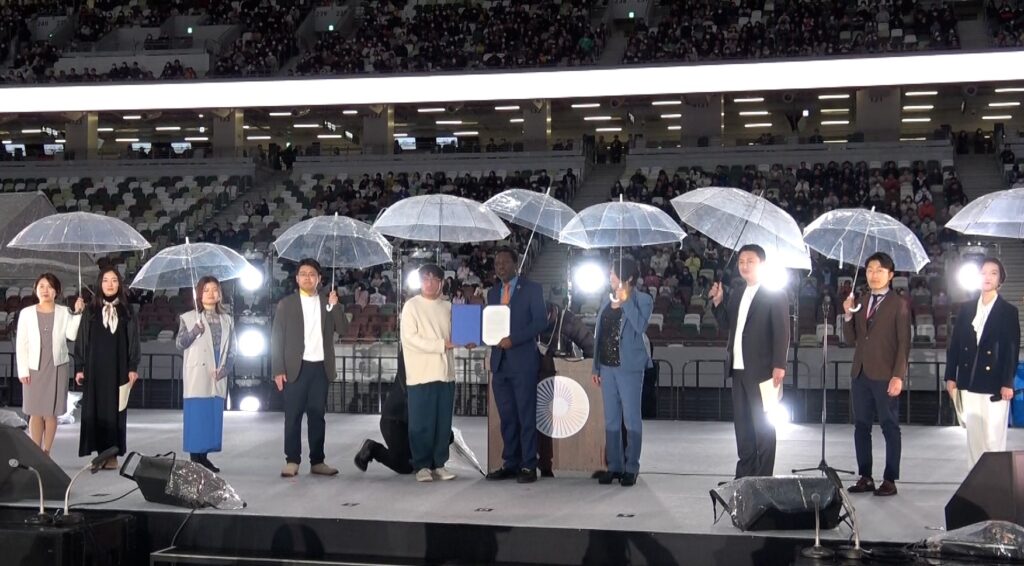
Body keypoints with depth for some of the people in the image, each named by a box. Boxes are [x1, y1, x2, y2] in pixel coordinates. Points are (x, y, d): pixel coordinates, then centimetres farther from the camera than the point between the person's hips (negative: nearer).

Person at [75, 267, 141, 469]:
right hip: (95, 367, 1)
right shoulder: (91, 310, 5)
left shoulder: (127, 311, 6)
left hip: (118, 367, 0)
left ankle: (112, 454, 3)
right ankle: (100, 453, 3)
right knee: (95, 410, -1)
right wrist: (79, 367, -2)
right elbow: (81, 340, 5)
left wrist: (133, 367, -4)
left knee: (115, 410, 0)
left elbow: (133, 340, 4)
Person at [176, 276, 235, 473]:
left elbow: (231, 350, 12)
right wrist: (195, 331, -24)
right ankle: (195, 458, -3)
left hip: (218, 378, 4)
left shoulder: (227, 320, 14)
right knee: (196, 416, -7)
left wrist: (225, 369, -5)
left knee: (213, 417, 3)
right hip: (196, 378, -4)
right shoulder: (189, 318, 4)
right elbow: (180, 344, -6)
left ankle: (203, 457, 9)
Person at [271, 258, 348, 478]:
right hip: (296, 368, -2)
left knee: (317, 415, 6)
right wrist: (278, 370, -7)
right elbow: (277, 339, 1)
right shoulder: (286, 304, 4)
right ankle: (292, 461, 4)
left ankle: (317, 461, 10)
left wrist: (334, 306, -11)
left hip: (320, 367, 2)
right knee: (293, 415, -1)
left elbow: (343, 330, 1)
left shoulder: (328, 304, 11)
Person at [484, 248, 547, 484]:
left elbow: (541, 321, -8)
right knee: (506, 417, 8)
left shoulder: (532, 289, 0)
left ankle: (528, 466, 1)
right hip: (499, 361, 5)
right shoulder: (493, 293, 16)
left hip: (523, 361, -5)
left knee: (526, 416, -3)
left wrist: (513, 339, -17)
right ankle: (510, 463, 13)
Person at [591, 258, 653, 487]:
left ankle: (631, 468, 6)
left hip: (629, 367, -6)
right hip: (607, 366, 6)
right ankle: (614, 466, 15)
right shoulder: (607, 301, 13)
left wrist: (626, 301, -18)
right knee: (611, 419, 9)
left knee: (631, 418, 0)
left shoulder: (642, 300, -4)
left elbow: (640, 326, -23)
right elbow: (599, 334, 14)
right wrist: (596, 367, 11)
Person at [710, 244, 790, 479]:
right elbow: (726, 325, 16)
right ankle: (745, 474, 16)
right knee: (742, 423, 10)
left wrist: (779, 365, -19)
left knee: (763, 424, -2)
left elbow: (782, 332, -11)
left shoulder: (774, 295, -5)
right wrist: (717, 302, 1)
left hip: (761, 370, -7)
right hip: (739, 369, 7)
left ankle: (763, 477, 2)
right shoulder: (737, 295, 16)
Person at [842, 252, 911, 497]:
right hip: (860, 374, 6)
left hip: (885, 376, -6)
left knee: (890, 428, 0)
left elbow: (904, 343, -7)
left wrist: (898, 376, -15)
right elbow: (852, 339, 13)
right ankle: (865, 477, 13)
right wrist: (848, 315, -4)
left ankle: (889, 480, 4)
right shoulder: (860, 303, 14)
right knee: (861, 427, 7)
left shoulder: (898, 305, -2)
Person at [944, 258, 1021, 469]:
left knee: (993, 438, -5)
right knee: (973, 437, 8)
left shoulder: (1008, 311, 1)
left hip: (994, 385, -4)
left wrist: (1007, 383, -11)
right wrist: (951, 377, 4)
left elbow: (1012, 349, -4)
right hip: (969, 383, 4)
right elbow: (955, 344, 10)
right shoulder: (966, 309, 11)